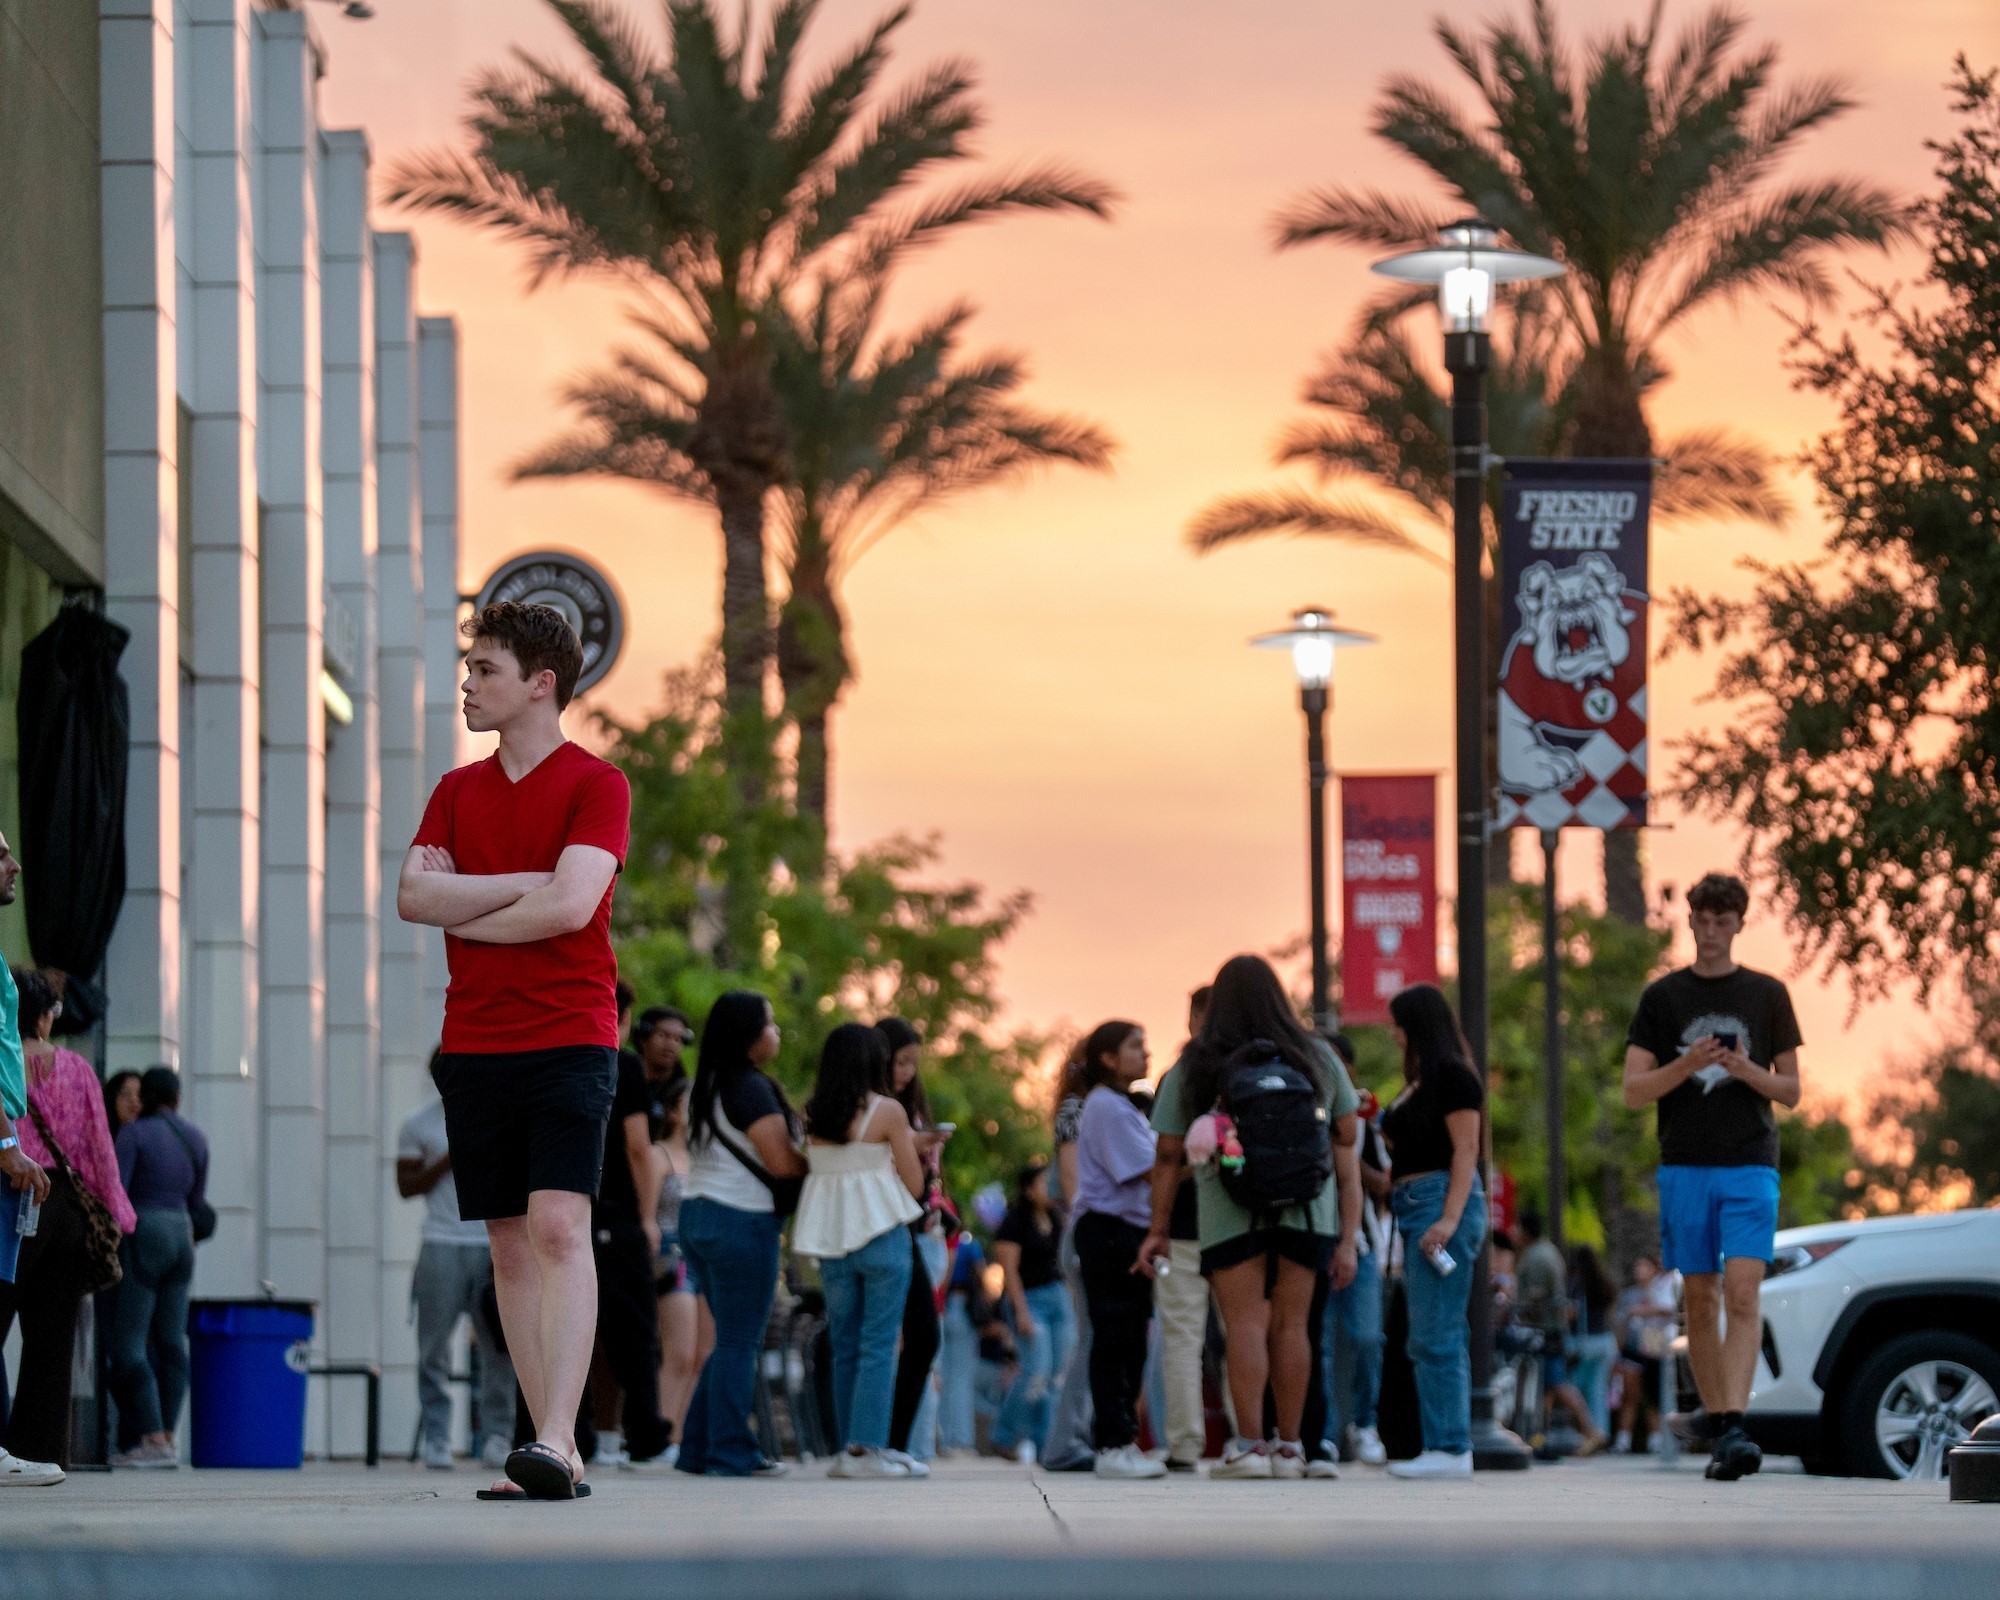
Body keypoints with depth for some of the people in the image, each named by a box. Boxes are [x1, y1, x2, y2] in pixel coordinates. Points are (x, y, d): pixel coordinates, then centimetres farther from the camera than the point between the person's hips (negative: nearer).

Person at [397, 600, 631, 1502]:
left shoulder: (595, 785, -1)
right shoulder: (459, 791, 16)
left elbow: (570, 904, -15)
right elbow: (414, 896, 3)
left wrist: (463, 913, -3)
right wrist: (525, 885, -7)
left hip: (569, 1038, -6)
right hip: (475, 1044, 6)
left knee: (559, 1229, -17)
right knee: (510, 1247, 4)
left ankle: (554, 1441, -24)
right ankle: (556, 1454, 7)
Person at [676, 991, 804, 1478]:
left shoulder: (704, 1086, 15)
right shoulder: (751, 1087, -13)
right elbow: (782, 1163, -16)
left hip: (696, 1214, 9)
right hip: (741, 1221, -9)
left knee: (728, 1339, 15)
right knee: (739, 1342, -4)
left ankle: (698, 1449, 14)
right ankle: (730, 1452, -3)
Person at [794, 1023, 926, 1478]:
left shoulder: (814, 1116, 5)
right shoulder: (888, 1112, -7)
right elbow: (914, 1185, -4)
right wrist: (911, 1151, 17)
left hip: (831, 1240, 5)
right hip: (883, 1235, -5)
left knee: (845, 1349, 11)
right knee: (879, 1345, -3)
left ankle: (848, 1449, 10)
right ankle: (867, 1447, -8)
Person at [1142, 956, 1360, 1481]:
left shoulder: (1191, 1069, 1)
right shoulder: (1318, 1059, 7)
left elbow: (1169, 1155, 2)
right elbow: (1347, 1137, 12)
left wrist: (1157, 1230, 11)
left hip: (1229, 1215, -2)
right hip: (1304, 1208, 2)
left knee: (1245, 1323, -3)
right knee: (1290, 1324, 5)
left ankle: (1249, 1444, -11)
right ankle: (1289, 1446, 6)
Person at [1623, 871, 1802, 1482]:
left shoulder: (1767, 994, 9)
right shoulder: (1662, 996, 8)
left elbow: (1791, 1091, 10)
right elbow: (1634, 1090, 4)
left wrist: (1748, 1071, -11)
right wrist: (1686, 1066, -14)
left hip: (1751, 1167, -1)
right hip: (1685, 1167, 1)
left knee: (1742, 1294, -14)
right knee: (1700, 1300, 7)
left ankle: (1731, 1428, -22)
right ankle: (1711, 1412, 20)